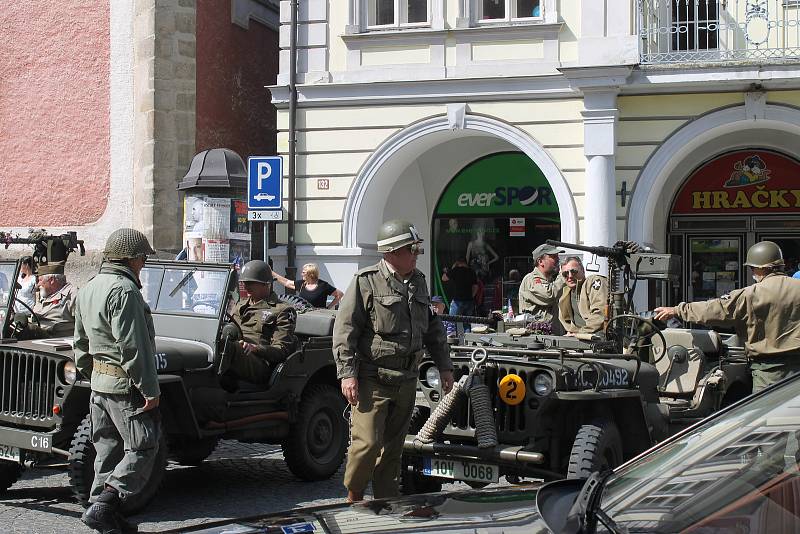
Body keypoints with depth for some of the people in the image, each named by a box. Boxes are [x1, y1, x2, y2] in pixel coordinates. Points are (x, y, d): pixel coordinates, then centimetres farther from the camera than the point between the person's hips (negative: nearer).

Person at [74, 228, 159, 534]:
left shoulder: (88, 289, 13)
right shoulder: (124, 291, -18)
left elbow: (81, 344, 19)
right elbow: (132, 347, -22)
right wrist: (150, 389, -19)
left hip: (99, 382, 10)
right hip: (126, 385, -10)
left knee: (108, 449, 13)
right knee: (142, 448, -2)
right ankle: (101, 508, -9)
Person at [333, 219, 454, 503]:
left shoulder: (418, 282, 13)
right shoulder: (366, 282, -8)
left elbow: (432, 328, 22)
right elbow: (344, 329, -10)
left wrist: (444, 366, 19)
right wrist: (347, 373, -16)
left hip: (406, 381, 6)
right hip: (372, 380, -6)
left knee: (393, 446, 11)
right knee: (368, 442, -11)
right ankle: (353, 498, 10)